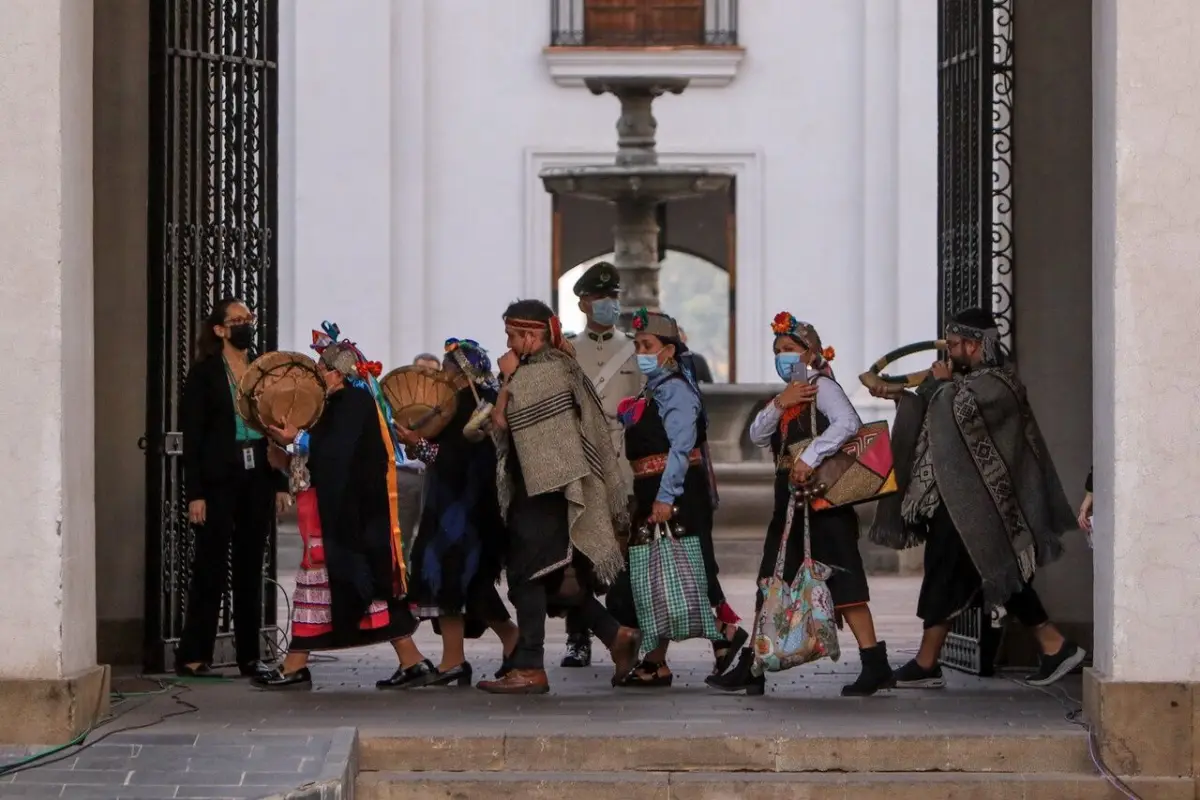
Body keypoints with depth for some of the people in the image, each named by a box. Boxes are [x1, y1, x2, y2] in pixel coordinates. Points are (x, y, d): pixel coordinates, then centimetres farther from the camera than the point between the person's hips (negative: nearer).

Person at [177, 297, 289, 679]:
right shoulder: (204, 374, -2)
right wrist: (195, 493, -12)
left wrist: (281, 483, 8)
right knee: (211, 567, -4)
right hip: (218, 481, -5)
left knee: (250, 568, 7)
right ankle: (192, 656, 0)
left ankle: (250, 657, 11)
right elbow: (192, 436, -5)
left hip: (257, 479, 5)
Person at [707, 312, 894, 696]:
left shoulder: (822, 386, -5)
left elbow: (848, 422, -23)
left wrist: (810, 457, -29)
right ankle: (752, 668, 14)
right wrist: (779, 404, -8)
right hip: (790, 502, 9)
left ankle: (875, 664, -12)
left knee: (839, 578, -13)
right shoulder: (786, 397, 21)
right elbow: (757, 435, 8)